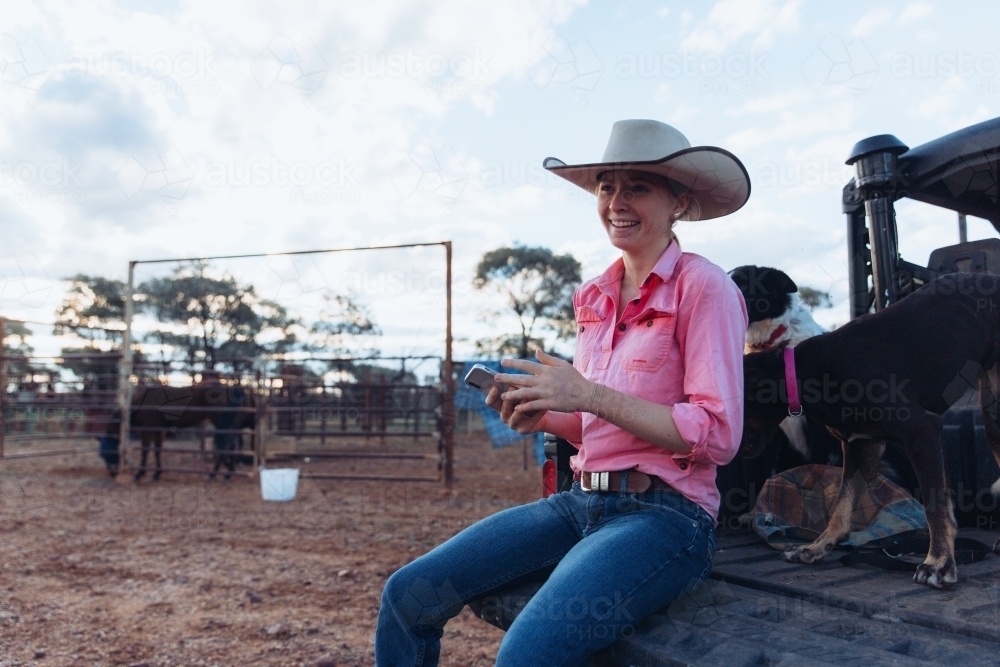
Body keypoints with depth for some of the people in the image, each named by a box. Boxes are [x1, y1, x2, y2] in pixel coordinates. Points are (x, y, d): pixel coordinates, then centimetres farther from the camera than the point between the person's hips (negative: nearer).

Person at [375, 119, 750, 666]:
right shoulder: (595, 296, 11)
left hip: (663, 515, -6)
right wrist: (542, 414, -4)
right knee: (407, 595, -1)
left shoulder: (703, 287, -8)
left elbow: (718, 435, -14)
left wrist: (588, 395, -20)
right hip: (581, 502, 6)